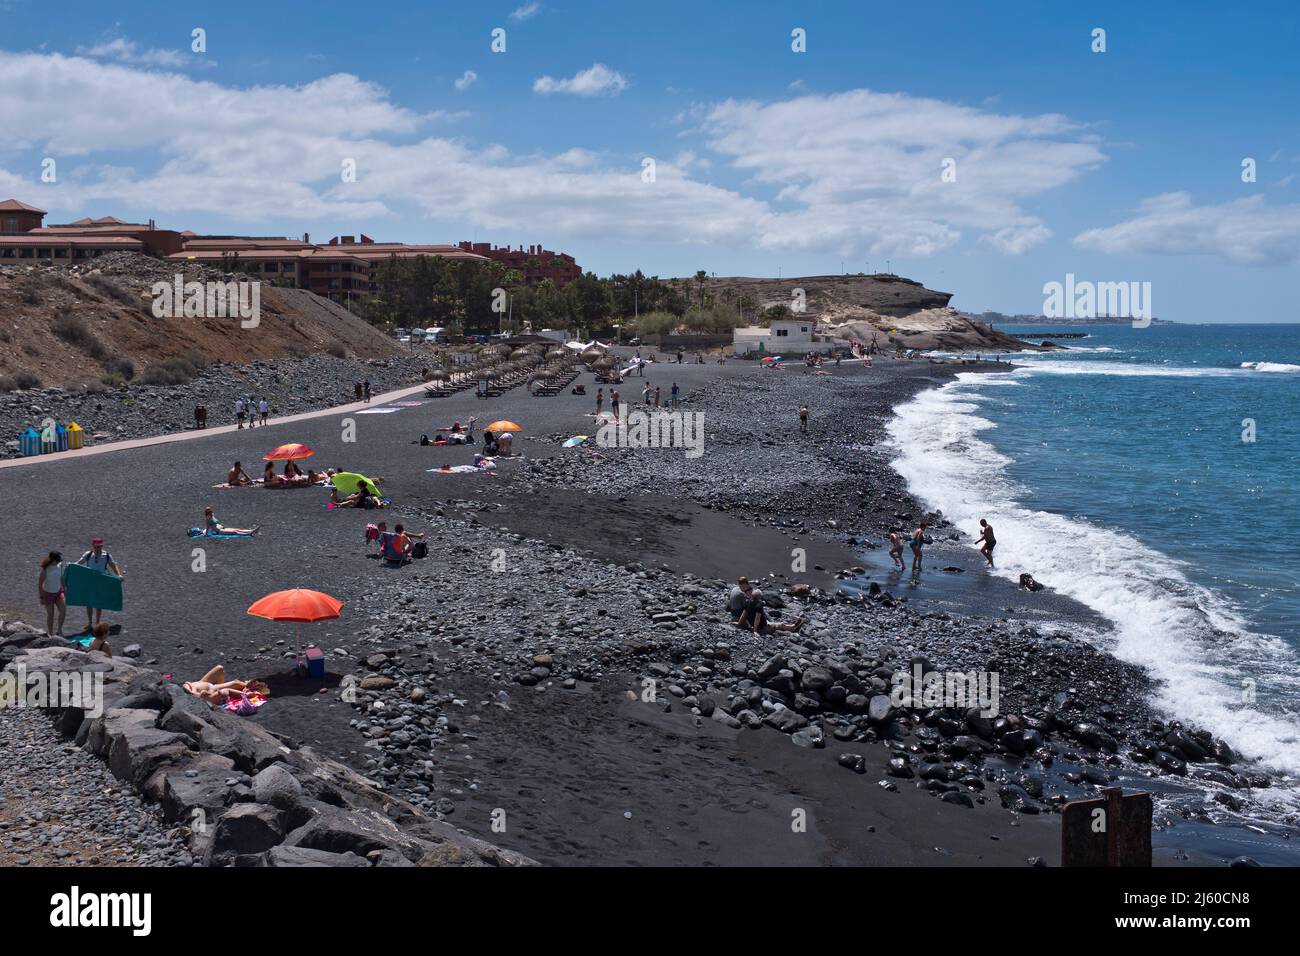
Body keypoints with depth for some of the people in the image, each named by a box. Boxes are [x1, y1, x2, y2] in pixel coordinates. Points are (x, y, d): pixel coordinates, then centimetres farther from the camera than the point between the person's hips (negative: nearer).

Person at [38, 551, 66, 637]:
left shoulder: (60, 566, -7)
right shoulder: (45, 570, -22)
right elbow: (40, 584, -14)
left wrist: (64, 589, 14)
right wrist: (41, 597, -14)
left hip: (58, 592, 4)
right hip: (48, 593, -4)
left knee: (63, 610, -13)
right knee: (50, 615, 4)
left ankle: (59, 630, 4)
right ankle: (51, 634, 19)